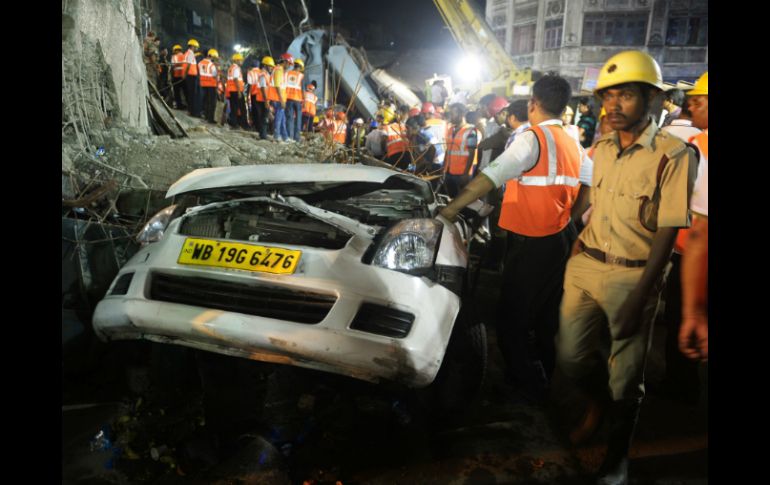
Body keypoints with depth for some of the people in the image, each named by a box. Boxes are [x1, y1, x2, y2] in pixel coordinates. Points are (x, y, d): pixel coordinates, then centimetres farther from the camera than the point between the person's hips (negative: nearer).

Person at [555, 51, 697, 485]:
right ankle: (596, 404, 45)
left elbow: (667, 233, -14)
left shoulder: (673, 155, -13)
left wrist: (639, 297, -17)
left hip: (632, 275, -5)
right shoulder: (601, 149, 6)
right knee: (571, 355, 11)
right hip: (584, 267, 5)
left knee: (627, 375, 9)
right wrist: (577, 247, 10)